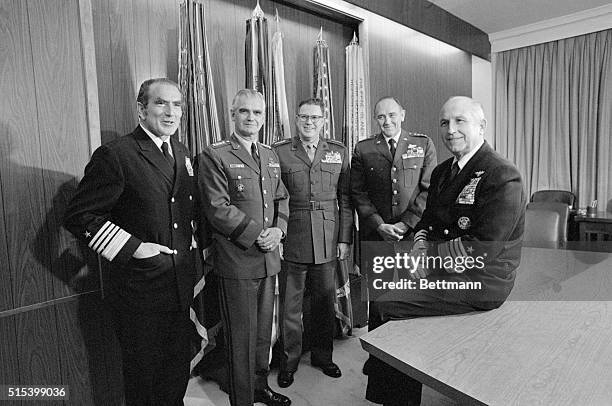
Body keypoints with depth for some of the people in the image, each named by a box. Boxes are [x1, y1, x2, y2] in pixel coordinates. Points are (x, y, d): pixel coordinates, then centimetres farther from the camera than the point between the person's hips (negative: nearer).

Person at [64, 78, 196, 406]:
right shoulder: (114, 156, -14)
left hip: (181, 288, 6)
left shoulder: (181, 153, 8)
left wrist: (192, 244, 8)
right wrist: (132, 247, -18)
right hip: (139, 291, -6)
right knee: (144, 375, 15)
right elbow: (78, 216, -14)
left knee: (178, 366, 22)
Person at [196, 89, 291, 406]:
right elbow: (217, 208, -15)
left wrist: (278, 229, -3)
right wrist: (257, 234, -16)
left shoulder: (271, 156, 14)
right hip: (236, 260, -6)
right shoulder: (214, 156, -8)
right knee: (241, 336, 5)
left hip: (268, 258, 7)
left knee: (264, 330, 19)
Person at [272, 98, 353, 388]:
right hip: (291, 241, -2)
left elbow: (345, 199, 7)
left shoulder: (338, 151, 8)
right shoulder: (279, 152, 2)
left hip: (328, 242, 2)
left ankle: (323, 356, 35)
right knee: (290, 305, 7)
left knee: (325, 302, 14)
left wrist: (345, 238, 3)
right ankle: (289, 362, 27)